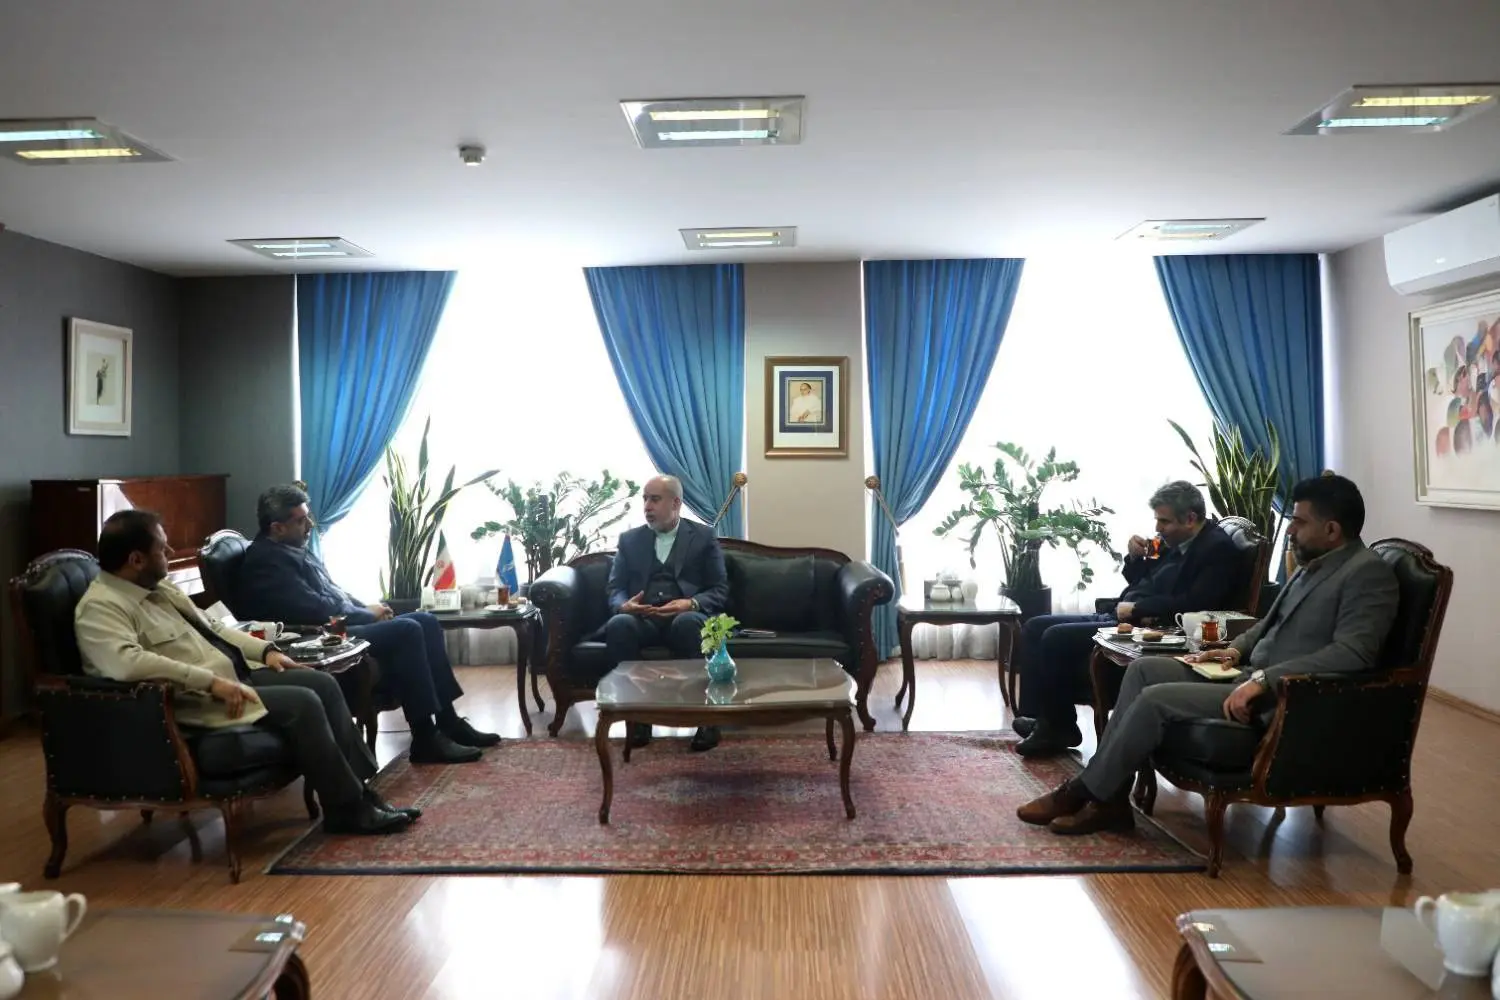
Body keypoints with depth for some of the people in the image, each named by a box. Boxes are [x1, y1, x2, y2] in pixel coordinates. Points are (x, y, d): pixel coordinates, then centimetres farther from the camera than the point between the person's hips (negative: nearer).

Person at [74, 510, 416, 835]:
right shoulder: (100, 607, -14)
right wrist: (212, 681, -32)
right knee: (301, 703, -22)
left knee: (323, 683, -2)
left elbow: (212, 627, 23)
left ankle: (361, 788, 0)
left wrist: (265, 650, 10)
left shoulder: (158, 588, 15)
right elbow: (128, 662, -32)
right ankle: (347, 809, -10)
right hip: (195, 700, -10)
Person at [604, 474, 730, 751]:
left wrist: (691, 604, -17)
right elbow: (614, 588, 12)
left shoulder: (704, 536, 12)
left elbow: (720, 590, 5)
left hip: (687, 615, -2)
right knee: (618, 624, -33)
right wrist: (624, 604, -13)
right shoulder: (629, 539, 18)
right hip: (642, 618, 2)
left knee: (688, 623, -39)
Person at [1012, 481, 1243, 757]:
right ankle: (1040, 718, -2)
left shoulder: (1218, 548, -10)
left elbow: (1193, 605, -22)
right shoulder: (1174, 543, 16)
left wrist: (1135, 609, -16)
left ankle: (1059, 727, -6)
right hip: (1118, 618, 10)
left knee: (1056, 638, -23)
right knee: (1035, 628, 3)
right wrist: (1135, 558, 5)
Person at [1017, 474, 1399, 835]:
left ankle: (1087, 792, -4)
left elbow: (1352, 652, -26)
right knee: (1144, 668, -2)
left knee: (1156, 699, -21)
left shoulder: (1368, 573, -14)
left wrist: (1264, 680, -31)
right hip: (1251, 677, 10)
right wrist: (1237, 649, 9)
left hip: (1285, 700, -10)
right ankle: (1109, 796, -5)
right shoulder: (1313, 564, 16)